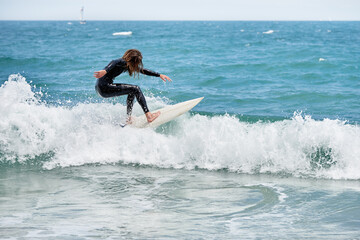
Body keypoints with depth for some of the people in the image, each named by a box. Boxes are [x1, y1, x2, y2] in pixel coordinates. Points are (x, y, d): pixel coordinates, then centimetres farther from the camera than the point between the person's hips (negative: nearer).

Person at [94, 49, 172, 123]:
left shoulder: (127, 65, 16)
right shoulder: (122, 62, -12)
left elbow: (142, 70, 23)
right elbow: (114, 63, -34)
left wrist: (159, 75, 23)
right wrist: (105, 71, -55)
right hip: (104, 87, -10)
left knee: (132, 91, 19)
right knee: (136, 89, -11)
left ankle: (128, 118, 14)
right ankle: (148, 116, -13)